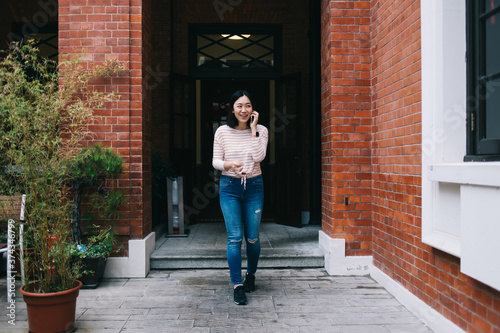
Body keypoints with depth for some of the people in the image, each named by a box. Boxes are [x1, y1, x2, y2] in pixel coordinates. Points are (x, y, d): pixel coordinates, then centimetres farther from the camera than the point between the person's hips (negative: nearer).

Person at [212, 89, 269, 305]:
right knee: (234, 237, -7)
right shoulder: (222, 132, 0)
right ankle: (237, 285, 1)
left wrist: (253, 128, -13)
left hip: (254, 186, 1)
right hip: (229, 187, -1)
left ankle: (251, 274, 34)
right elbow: (215, 161, 2)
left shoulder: (261, 130, 0)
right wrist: (228, 164, -20)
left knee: (252, 238, 7)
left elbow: (259, 157, -15)